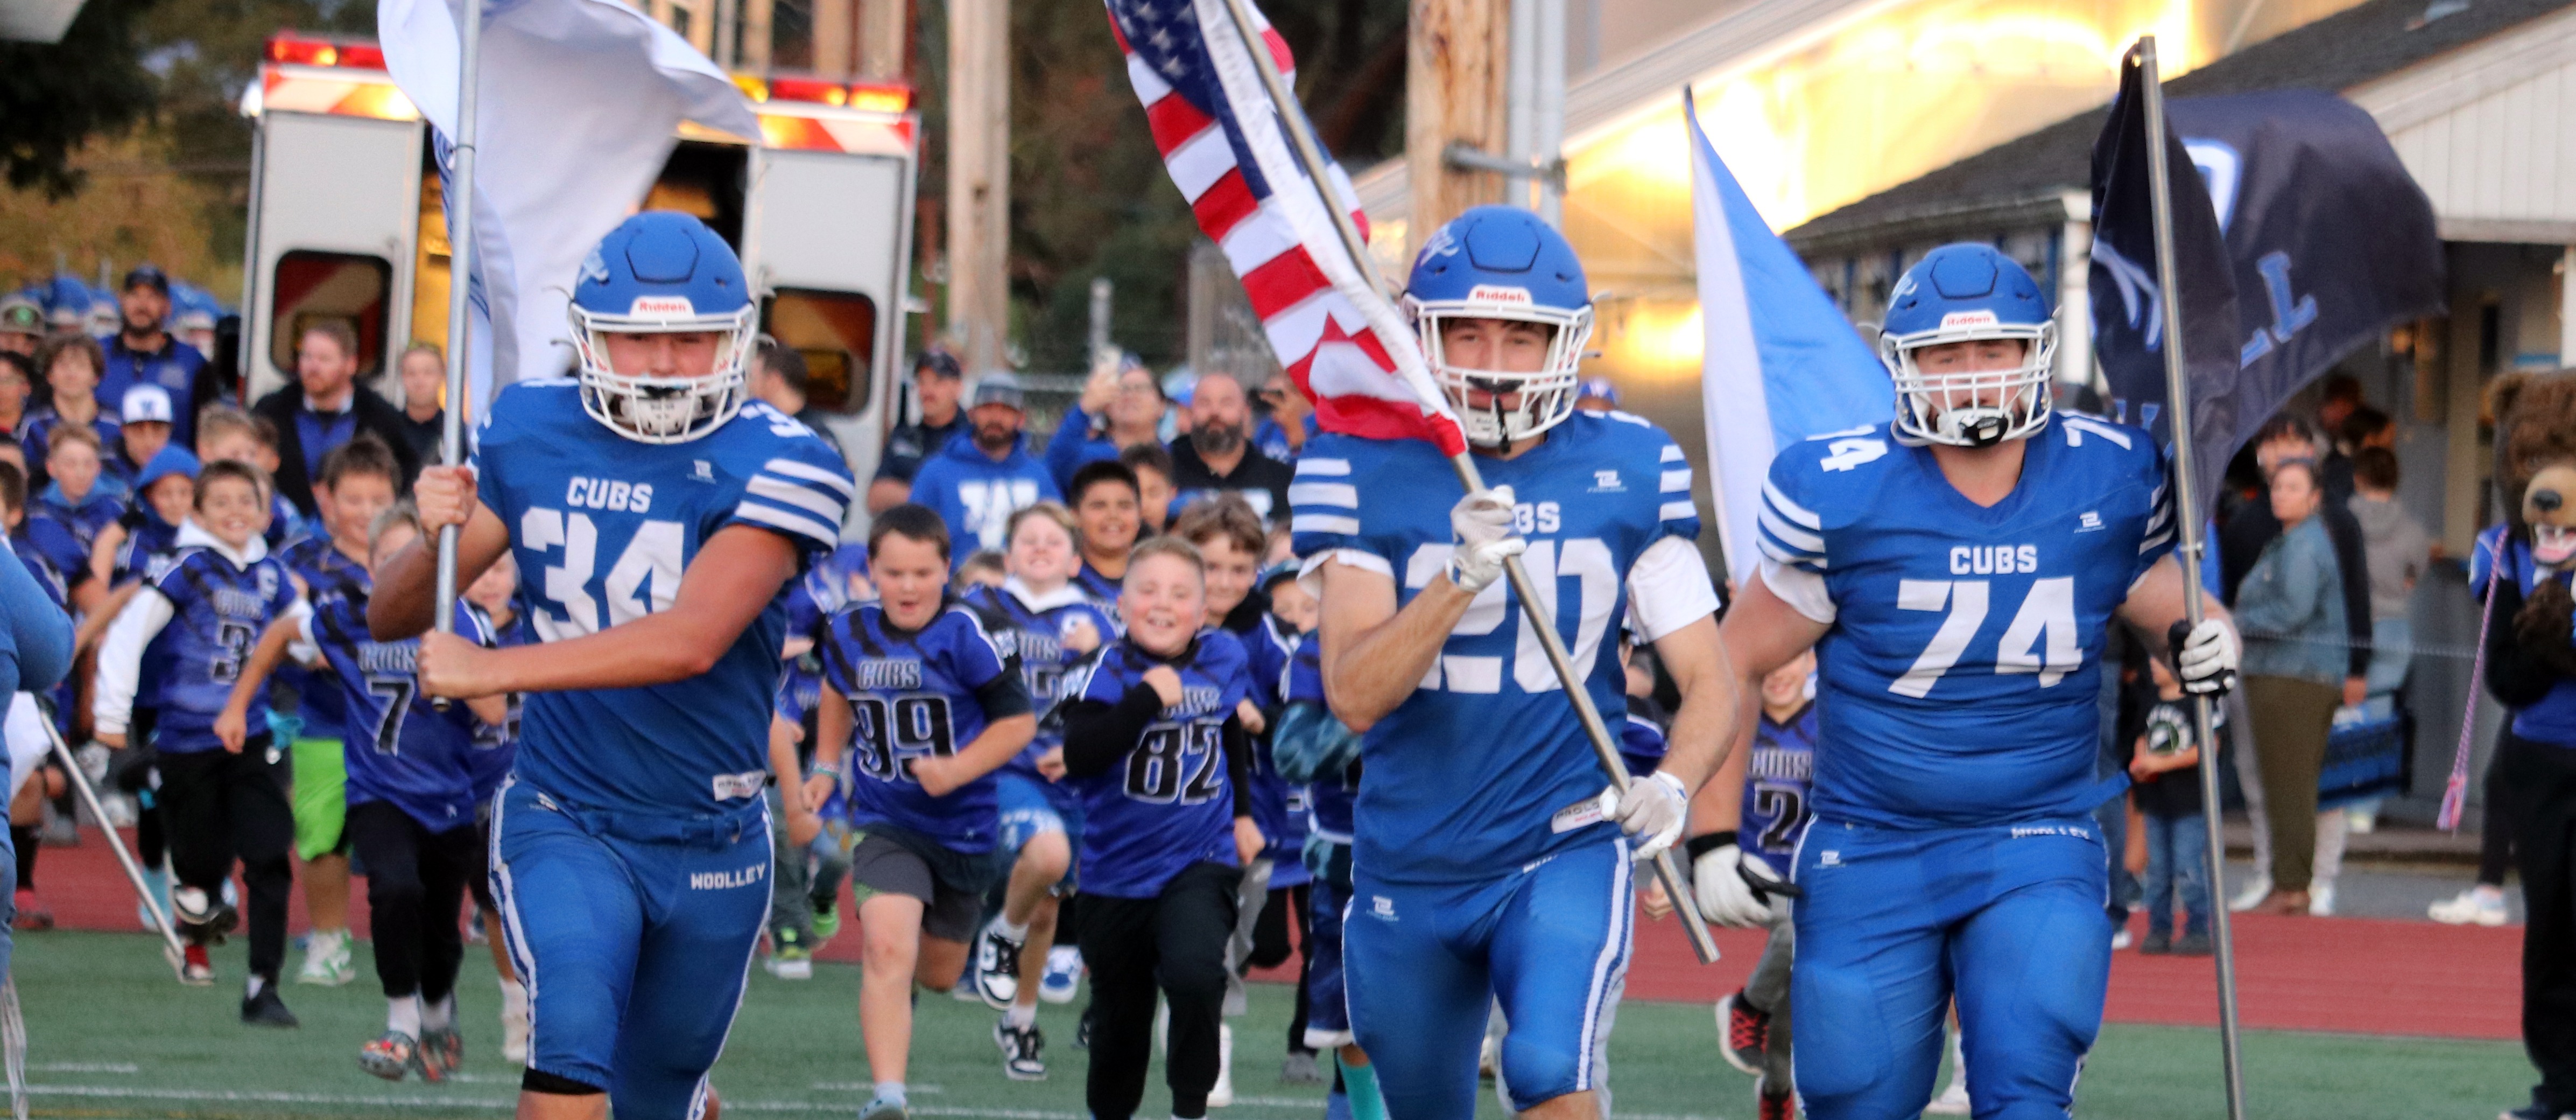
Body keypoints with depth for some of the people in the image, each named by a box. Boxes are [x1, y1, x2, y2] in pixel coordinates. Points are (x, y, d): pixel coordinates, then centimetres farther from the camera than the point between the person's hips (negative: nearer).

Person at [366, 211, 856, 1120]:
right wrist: (434, 540, -20)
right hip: (563, 824, 0)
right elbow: (392, 618, 3)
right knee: (575, 1027, -28)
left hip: (711, 843, 0)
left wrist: (492, 669, -30)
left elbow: (692, 639, -28)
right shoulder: (532, 436, -3)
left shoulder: (773, 465, -14)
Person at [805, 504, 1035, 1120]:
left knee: (938, 972, 17)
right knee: (888, 948, -24)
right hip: (885, 823, 1)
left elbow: (1017, 720, -12)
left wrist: (956, 770, -24)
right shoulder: (850, 634, -3)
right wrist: (827, 768, 16)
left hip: (963, 825, -1)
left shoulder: (968, 634, -17)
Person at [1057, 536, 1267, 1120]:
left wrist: (1242, 812, 25)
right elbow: (1078, 755, -28)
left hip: (1200, 859, 0)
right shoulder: (1110, 671, -11)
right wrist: (1148, 698, -30)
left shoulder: (1224, 661, 0)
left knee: (1194, 972, -29)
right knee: (1119, 1032, 12)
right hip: (1119, 869, 0)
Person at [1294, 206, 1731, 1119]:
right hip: (1411, 864, 2)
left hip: (1567, 847, -2)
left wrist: (1673, 786, -20)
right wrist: (1461, 574, -31)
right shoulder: (1366, 472, -6)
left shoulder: (1627, 475, -3)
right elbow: (1355, 697, -16)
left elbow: (1707, 680, 1)